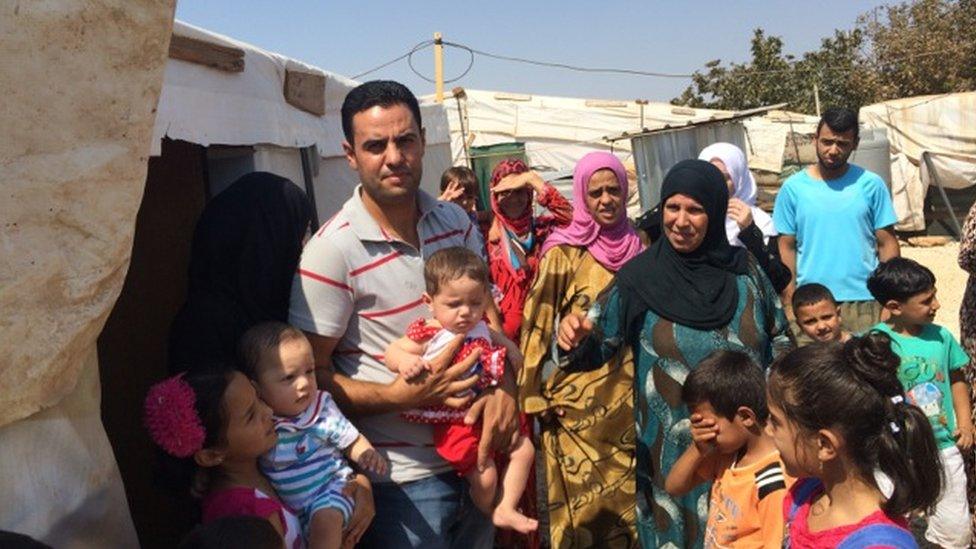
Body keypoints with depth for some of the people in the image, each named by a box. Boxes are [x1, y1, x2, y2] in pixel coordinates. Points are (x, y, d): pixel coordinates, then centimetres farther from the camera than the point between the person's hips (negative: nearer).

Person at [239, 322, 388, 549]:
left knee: (327, 518, -30)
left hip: (328, 489, -3)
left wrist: (368, 455, -20)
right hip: (281, 504, 3)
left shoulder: (322, 409, -9)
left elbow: (352, 441, 0)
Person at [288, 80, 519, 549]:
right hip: (402, 477, -6)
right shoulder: (331, 251, -17)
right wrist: (399, 395, -26)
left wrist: (504, 389, -6)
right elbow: (311, 375, -13)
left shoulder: (456, 222, 1)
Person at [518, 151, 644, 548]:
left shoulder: (636, 248, 6)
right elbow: (537, 324, -8)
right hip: (578, 398, -4)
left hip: (630, 394, 5)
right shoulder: (563, 253, -8)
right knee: (583, 504, 5)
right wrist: (532, 395, -9)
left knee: (630, 500, 15)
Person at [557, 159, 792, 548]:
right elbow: (597, 346, -9)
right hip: (672, 454, -2)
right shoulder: (640, 276, -9)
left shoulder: (744, 270, -3)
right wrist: (576, 337, -31)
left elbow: (780, 343, 7)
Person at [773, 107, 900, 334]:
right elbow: (787, 247, 3)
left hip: (864, 300, 0)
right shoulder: (793, 187, 1)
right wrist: (789, 301, -2)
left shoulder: (871, 185, 1)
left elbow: (887, 244, 4)